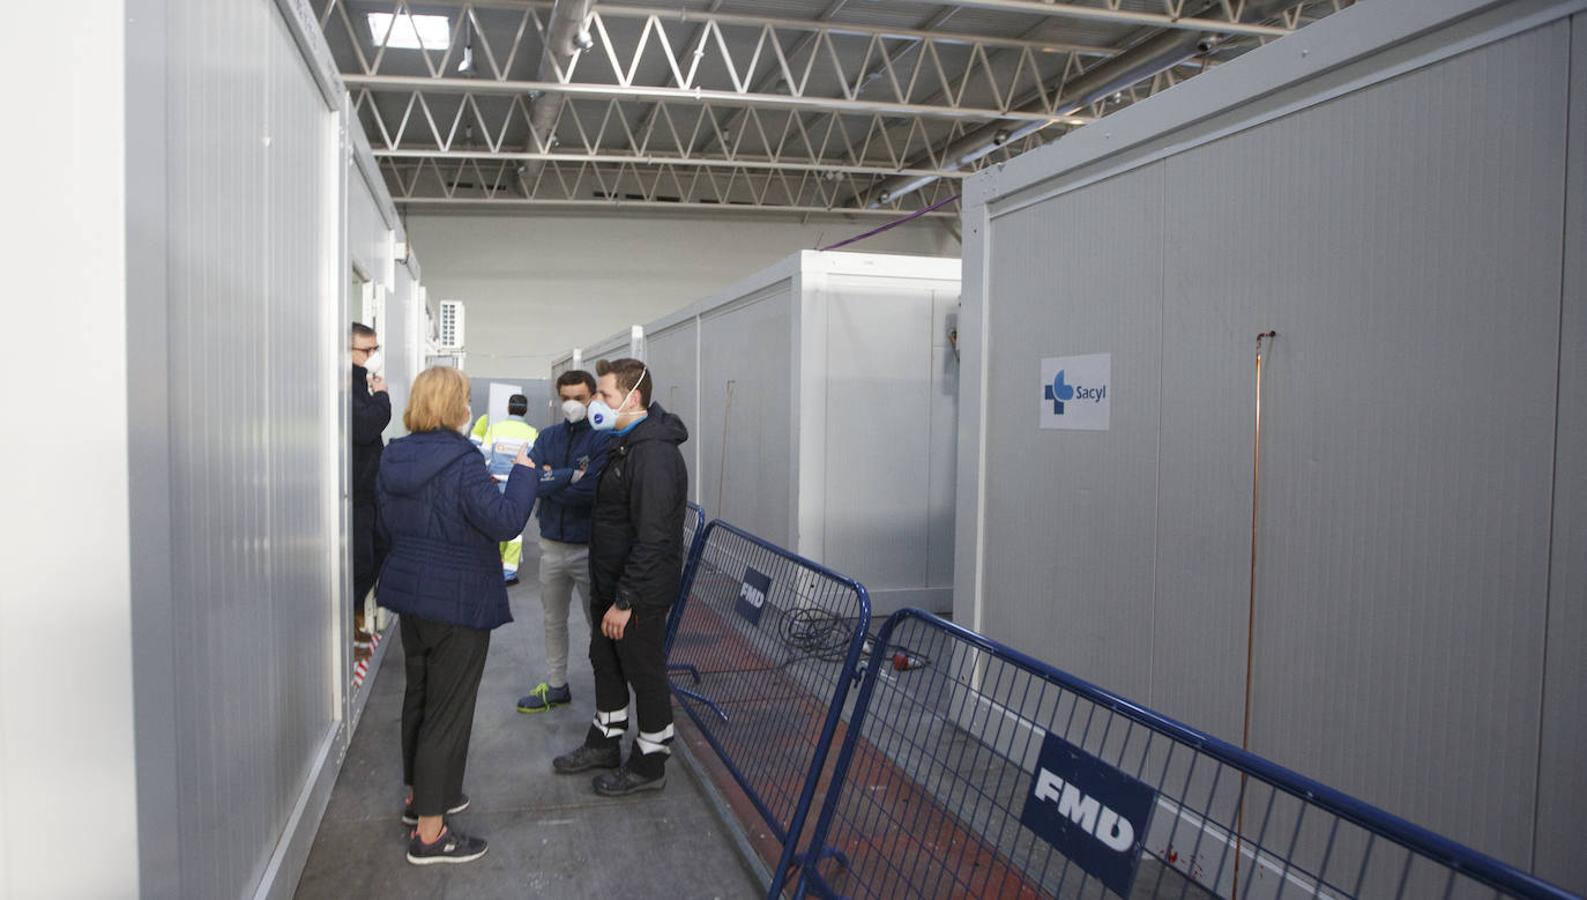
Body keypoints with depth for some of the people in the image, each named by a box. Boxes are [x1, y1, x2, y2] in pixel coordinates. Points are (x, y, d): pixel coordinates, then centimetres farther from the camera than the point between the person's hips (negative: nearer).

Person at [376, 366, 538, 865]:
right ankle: (429, 832, 8)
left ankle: (420, 795, 39)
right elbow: (505, 521, -25)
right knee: (448, 711, 0)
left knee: (418, 696, 22)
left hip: (410, 595, 9)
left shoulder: (395, 458, 5)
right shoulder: (462, 462, -21)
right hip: (457, 603, -9)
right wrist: (523, 472, -13)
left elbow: (388, 524, 16)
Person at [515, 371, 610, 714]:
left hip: (589, 547, -6)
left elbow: (592, 491, -23)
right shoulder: (548, 436, 5)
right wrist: (572, 475, -19)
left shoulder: (603, 439, -12)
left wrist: (551, 479, -12)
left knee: (599, 623, 7)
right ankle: (556, 687, 34)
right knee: (553, 621, 18)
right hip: (552, 544, 6)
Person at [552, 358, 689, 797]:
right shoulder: (623, 443, 8)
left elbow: (653, 539, -28)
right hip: (609, 582, 10)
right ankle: (605, 742, 41)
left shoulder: (654, 455, -26)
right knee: (606, 663, 22)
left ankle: (649, 764, 22)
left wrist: (626, 600, -24)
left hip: (639, 592, -10)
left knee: (645, 674, 6)